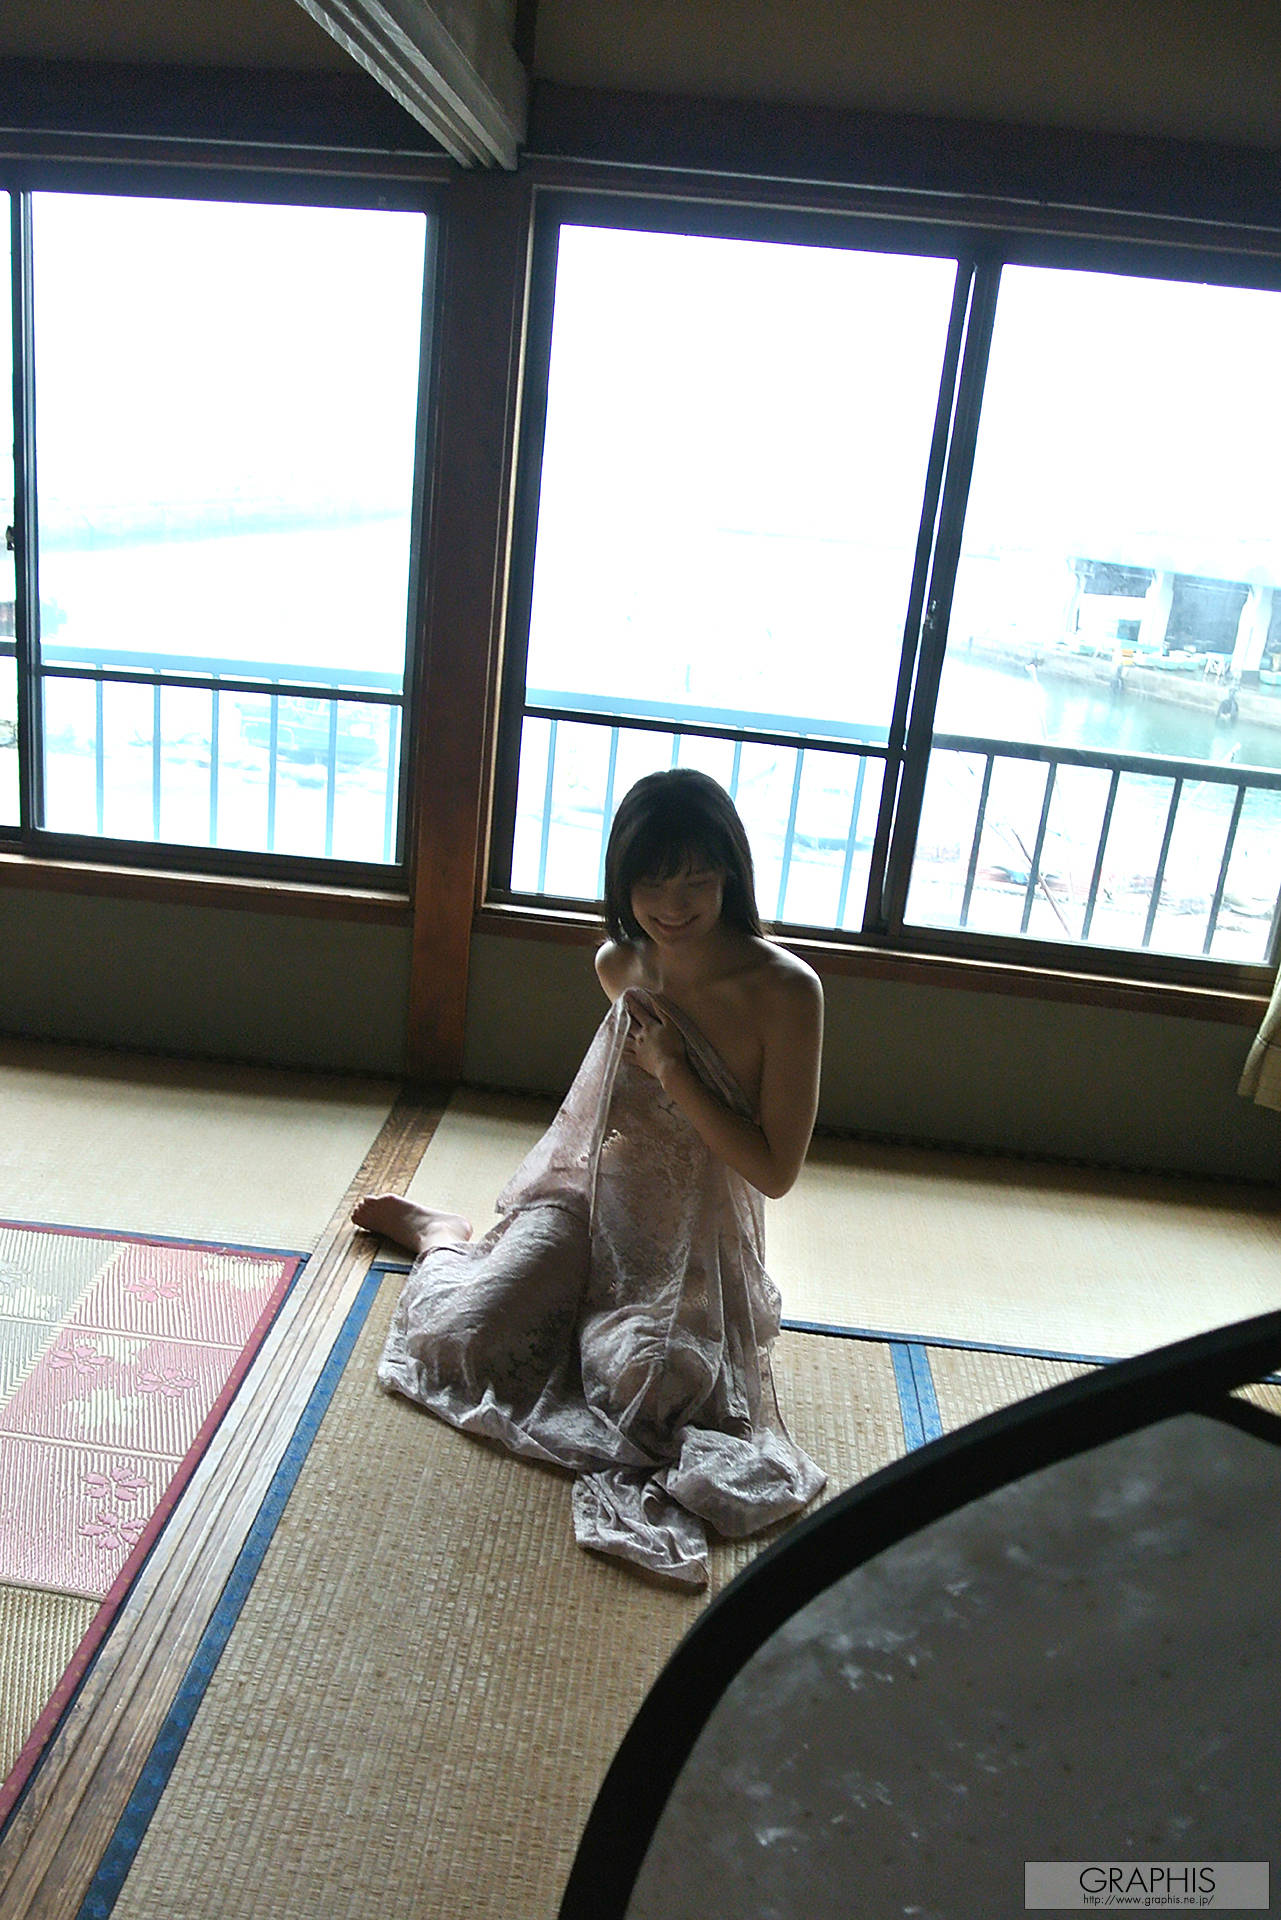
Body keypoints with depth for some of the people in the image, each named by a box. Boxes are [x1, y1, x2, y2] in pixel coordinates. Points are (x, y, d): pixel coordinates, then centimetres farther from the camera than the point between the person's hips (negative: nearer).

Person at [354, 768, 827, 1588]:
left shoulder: (784, 990, -20)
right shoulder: (620, 963, -4)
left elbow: (775, 1170, -17)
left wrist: (672, 1071, -22)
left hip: (694, 1241, -2)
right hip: (590, 1197, 3)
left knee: (644, 1385, -28)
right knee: (459, 1342, -14)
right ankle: (440, 1236, 22)